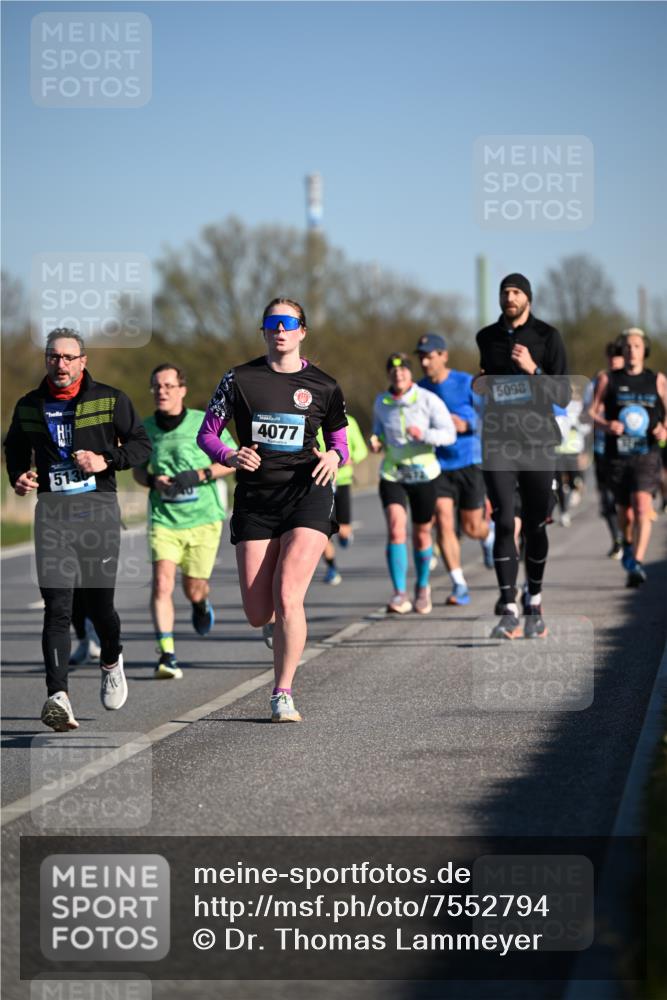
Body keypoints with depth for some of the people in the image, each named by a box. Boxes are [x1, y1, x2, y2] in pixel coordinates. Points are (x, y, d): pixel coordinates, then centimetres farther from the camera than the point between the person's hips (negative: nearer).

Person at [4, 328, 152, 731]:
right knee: (57, 606, -12)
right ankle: (58, 696, -21)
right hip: (52, 509, 1)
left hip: (98, 506, -1)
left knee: (99, 603, 4)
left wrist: (106, 461, -12)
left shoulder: (110, 400, 2)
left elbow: (142, 444, 5)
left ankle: (112, 661, 38)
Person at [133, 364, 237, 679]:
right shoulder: (146, 429, 2)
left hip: (203, 518, -1)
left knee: (193, 590, 6)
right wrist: (154, 481, -7)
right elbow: (138, 469, 16)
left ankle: (201, 603, 45)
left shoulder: (204, 423, -6)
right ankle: (167, 656, -17)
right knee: (162, 582, -18)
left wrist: (200, 475, -15)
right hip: (163, 519, 1)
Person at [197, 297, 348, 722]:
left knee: (287, 596, -18)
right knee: (258, 615, 0)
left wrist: (333, 457, -7)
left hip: (307, 494, -1)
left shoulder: (323, 386, 6)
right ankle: (278, 624, 39)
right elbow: (206, 434, 10)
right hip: (255, 497, 1)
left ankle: (283, 694, -8)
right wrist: (231, 457, -10)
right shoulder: (240, 379, 4)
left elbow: (340, 442, 16)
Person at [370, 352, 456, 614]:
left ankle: (423, 587, 34)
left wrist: (423, 434, -30)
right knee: (396, 529, -18)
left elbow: (449, 434, -13)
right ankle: (400, 594, -20)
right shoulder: (381, 403, 2)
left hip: (423, 474, -1)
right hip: (392, 474, 1)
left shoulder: (428, 400, -9)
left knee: (422, 534, 9)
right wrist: (376, 441, -5)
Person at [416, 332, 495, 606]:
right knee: (443, 524, -13)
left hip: (468, 463, -2)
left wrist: (466, 424, -22)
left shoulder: (466, 383, -8)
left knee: (471, 528, 5)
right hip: (437, 465, 2)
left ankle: (488, 533, 44)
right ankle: (459, 586, -7)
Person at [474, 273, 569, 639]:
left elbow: (563, 396, -2)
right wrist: (476, 387, 3)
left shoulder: (547, 336, 2)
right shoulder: (485, 338, 11)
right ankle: (508, 612, -12)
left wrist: (533, 370, -16)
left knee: (535, 526, 5)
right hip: (498, 444, 1)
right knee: (504, 523, -9)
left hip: (538, 444, -1)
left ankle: (534, 605, 22)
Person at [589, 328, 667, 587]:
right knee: (624, 509, 12)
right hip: (616, 455, 1)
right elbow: (593, 412, 4)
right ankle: (628, 545, 44)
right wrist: (605, 425, -17)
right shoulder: (608, 379, 6)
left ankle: (636, 564, -24)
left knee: (642, 507, -19)